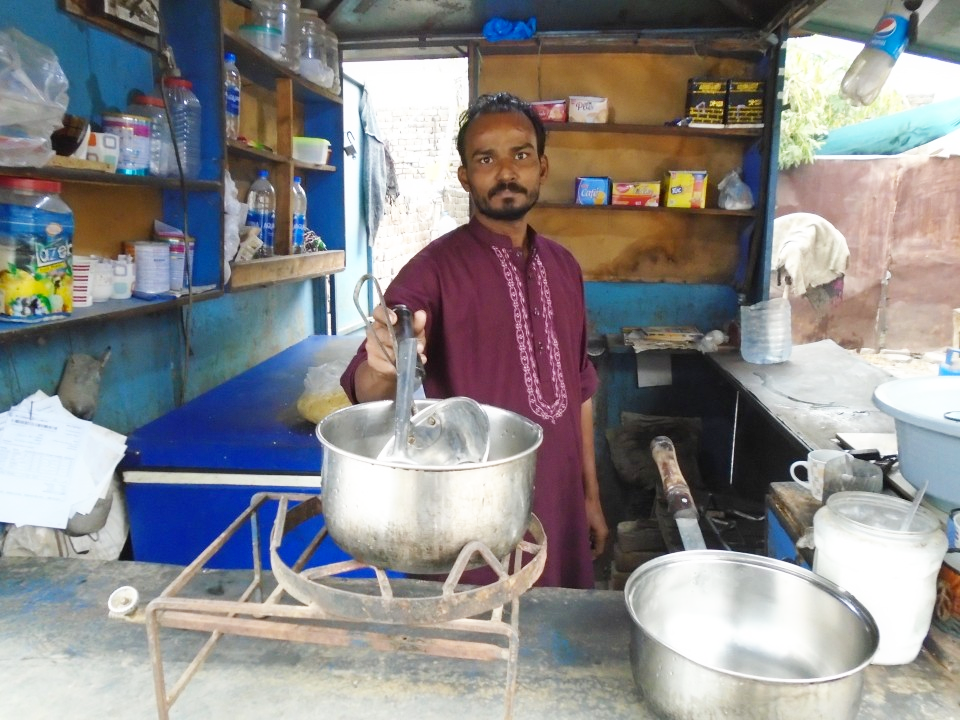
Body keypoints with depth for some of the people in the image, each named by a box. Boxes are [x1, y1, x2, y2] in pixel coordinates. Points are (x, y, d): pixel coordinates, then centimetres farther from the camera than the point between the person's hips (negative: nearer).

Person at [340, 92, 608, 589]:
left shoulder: (563, 267, 4)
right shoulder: (436, 268, -13)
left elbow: (577, 388, 11)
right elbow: (367, 393, -21)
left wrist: (591, 493, 12)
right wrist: (383, 368, -44)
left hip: (559, 511, 5)